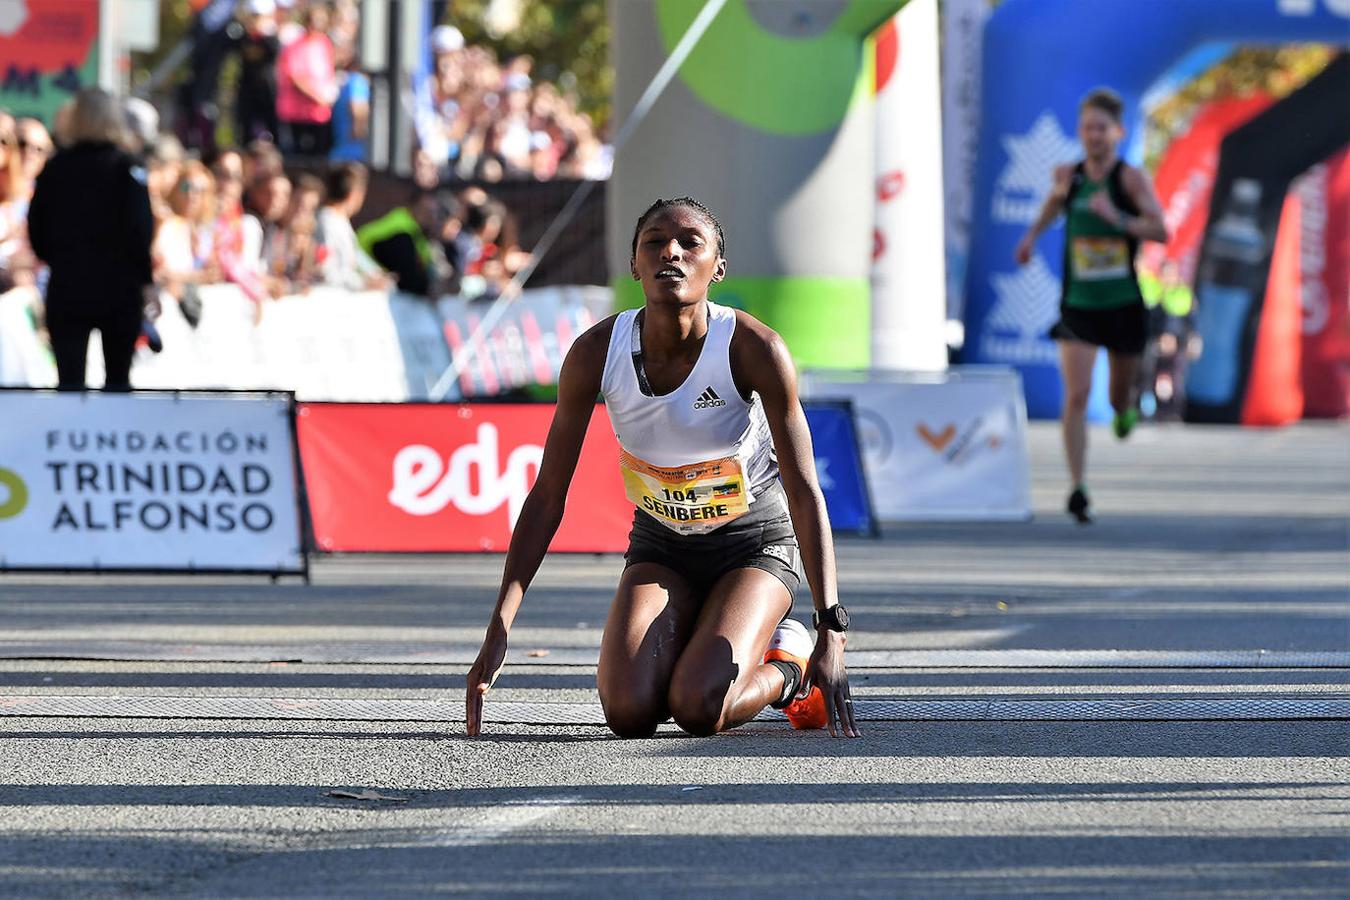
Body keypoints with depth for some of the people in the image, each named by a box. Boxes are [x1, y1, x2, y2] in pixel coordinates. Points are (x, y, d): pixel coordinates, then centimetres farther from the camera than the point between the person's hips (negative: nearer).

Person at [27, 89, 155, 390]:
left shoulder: (55, 168, 2)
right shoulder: (126, 168, -6)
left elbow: (36, 229, 5)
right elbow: (140, 229, -13)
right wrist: (146, 279, -4)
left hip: (66, 287, 1)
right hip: (119, 286, -1)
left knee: (70, 379, -3)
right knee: (118, 377, 13)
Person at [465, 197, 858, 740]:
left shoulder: (753, 348, -26)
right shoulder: (596, 353, -19)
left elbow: (804, 492, -23)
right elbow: (547, 498, -12)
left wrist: (831, 630, -31)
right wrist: (498, 631, -18)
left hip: (755, 539, -3)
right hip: (660, 544, 3)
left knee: (698, 710, -23)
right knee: (628, 712, -18)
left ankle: (787, 663, 10)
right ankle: (688, 647, 16)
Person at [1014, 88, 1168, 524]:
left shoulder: (1131, 178, -11)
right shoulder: (1069, 175, 0)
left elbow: (1160, 231, -20)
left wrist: (1117, 218, -30)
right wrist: (1034, 232, 16)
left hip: (1123, 305, -1)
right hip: (1078, 305, 1)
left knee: (1120, 400, 15)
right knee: (1076, 395, -16)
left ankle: (1126, 406, 54)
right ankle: (1078, 488, -15)